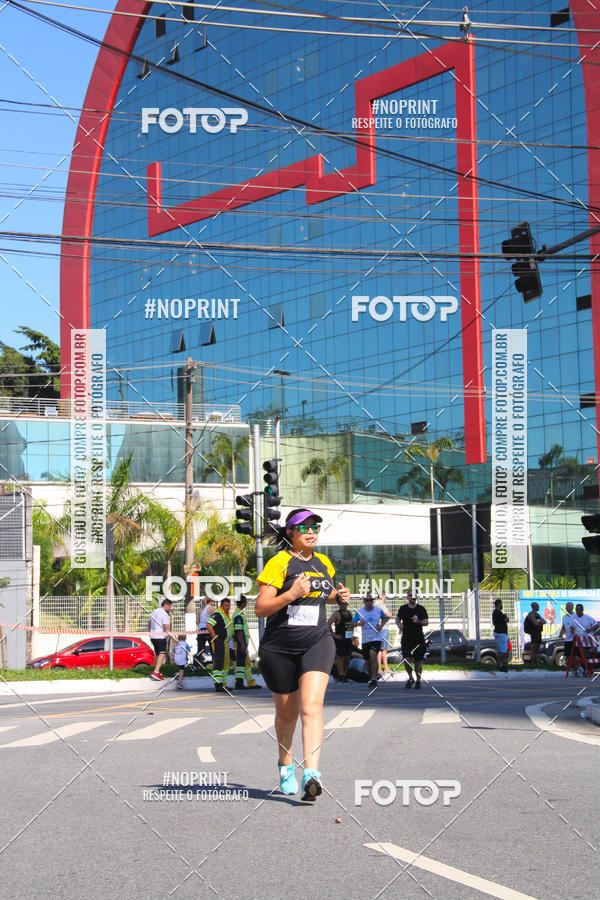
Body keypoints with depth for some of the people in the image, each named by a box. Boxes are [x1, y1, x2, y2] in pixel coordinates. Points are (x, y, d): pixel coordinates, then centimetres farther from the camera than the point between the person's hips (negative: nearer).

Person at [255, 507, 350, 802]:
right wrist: (292, 594, -25)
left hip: (317, 642, 2)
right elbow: (261, 608, -12)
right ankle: (285, 766, 38)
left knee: (311, 704, -19)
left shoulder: (324, 563, 10)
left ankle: (311, 774, -28)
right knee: (286, 712, 11)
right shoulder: (279, 563, -7)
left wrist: (337, 595, 9)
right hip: (279, 647, -2)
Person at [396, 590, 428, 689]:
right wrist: (399, 624, -2)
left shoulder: (421, 609, 2)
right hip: (406, 638, 0)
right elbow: (398, 618, 20)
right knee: (407, 659, -12)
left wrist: (419, 622, -22)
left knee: (418, 661, 5)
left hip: (419, 639, 0)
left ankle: (418, 681, 18)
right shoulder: (403, 608, 6)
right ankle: (410, 678, 8)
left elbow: (426, 622, -2)